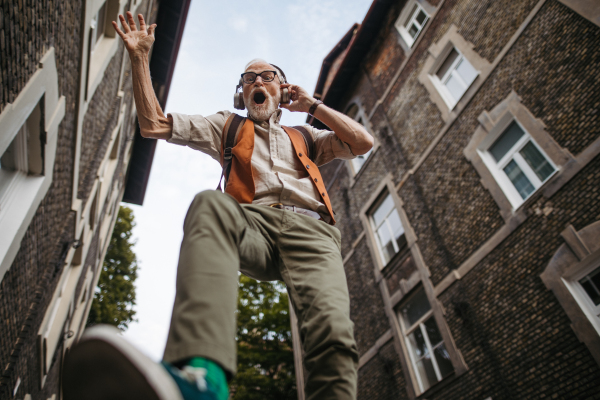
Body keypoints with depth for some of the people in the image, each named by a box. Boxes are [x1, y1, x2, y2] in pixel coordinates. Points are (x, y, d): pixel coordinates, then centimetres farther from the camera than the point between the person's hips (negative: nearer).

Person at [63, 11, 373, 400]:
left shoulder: (304, 136, 36)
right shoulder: (227, 127, 33)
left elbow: (363, 142, 24)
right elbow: (153, 124, 26)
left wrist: (312, 104, 28)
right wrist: (141, 57, 22)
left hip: (310, 227, 2)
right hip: (253, 223, -1)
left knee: (332, 333, -29)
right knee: (210, 204, -39)